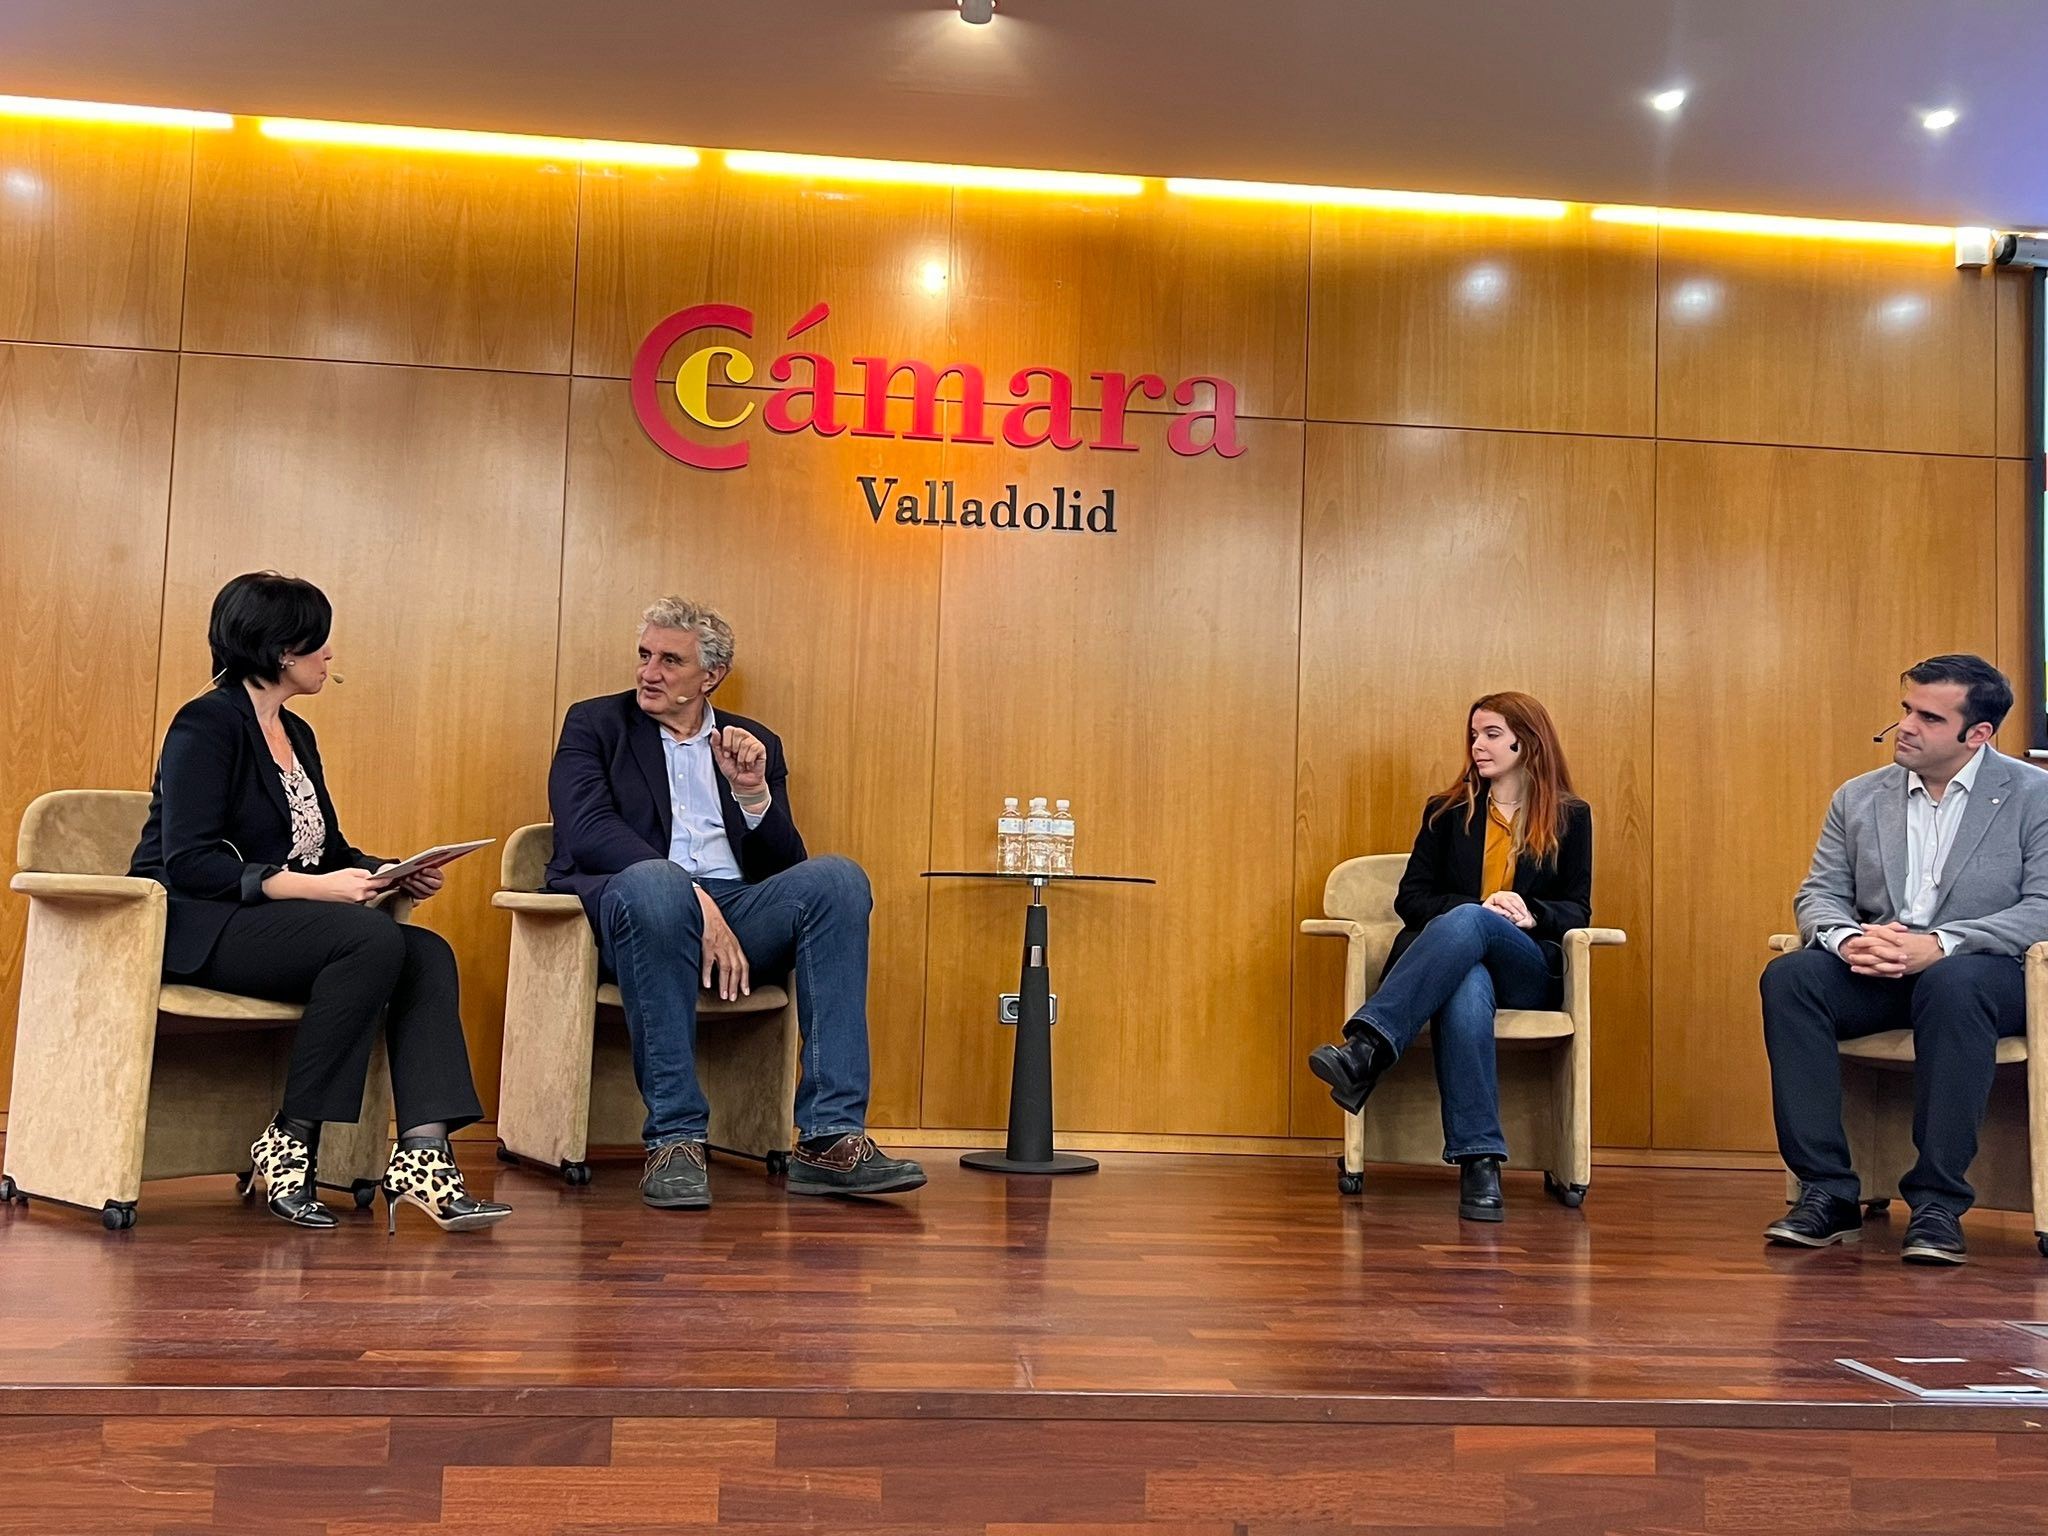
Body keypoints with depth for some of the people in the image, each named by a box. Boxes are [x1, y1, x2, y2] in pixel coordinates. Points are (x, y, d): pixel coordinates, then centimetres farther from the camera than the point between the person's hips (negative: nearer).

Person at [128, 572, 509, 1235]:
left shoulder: (296, 733, 17)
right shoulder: (206, 724, -9)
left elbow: (328, 849, 18)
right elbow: (189, 864, -19)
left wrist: (398, 875, -2)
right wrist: (313, 887, -25)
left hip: (274, 924, 8)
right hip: (195, 929, -8)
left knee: (429, 953, -17)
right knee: (372, 938, -32)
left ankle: (421, 1154, -28)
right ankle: (289, 1141, -21)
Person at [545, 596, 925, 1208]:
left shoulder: (755, 744, 21)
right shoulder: (595, 723, 13)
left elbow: (782, 870, 13)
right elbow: (588, 831, -7)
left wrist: (753, 792, -5)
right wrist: (694, 900, -19)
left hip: (737, 912, 3)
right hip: (631, 905, -3)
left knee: (837, 878, -25)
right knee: (654, 881, -38)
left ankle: (830, 1137, -30)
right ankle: (674, 1139, -32)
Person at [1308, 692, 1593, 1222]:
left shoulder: (1570, 817, 16)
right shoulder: (1447, 810, 19)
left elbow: (1576, 909, 10)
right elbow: (1409, 897, 10)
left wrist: (1531, 914, -14)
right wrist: (1479, 904, -9)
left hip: (1528, 973, -1)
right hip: (1456, 958, 1)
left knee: (1466, 924, -38)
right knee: (1467, 991, -40)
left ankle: (1365, 1049, -54)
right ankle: (1479, 1163, -49)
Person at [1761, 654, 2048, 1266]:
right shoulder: (1858, 797, 13)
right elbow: (1818, 893, 9)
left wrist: (1939, 945, -23)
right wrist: (1846, 938, -16)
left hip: (1981, 969, -4)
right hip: (1874, 972, 4)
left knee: (1953, 983, -39)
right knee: (1788, 976, -27)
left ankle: (1938, 1202, -29)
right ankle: (1827, 1192, -25)